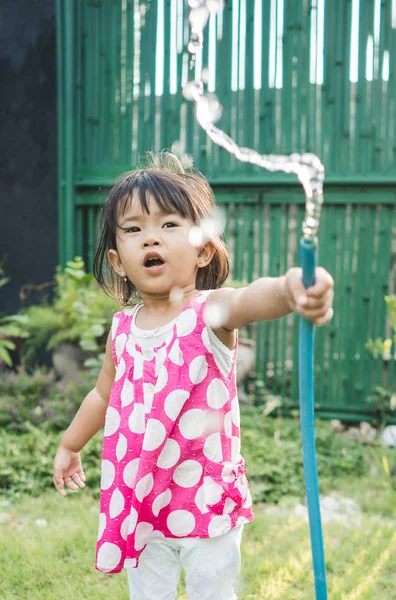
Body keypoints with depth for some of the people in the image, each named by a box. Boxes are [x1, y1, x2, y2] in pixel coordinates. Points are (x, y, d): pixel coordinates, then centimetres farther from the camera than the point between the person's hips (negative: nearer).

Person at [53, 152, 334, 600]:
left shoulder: (211, 312, -17)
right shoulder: (123, 328, -2)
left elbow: (253, 299, -42)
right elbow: (103, 394, 17)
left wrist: (291, 290, -64)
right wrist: (69, 445, 29)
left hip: (208, 502, -4)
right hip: (140, 503, 4)